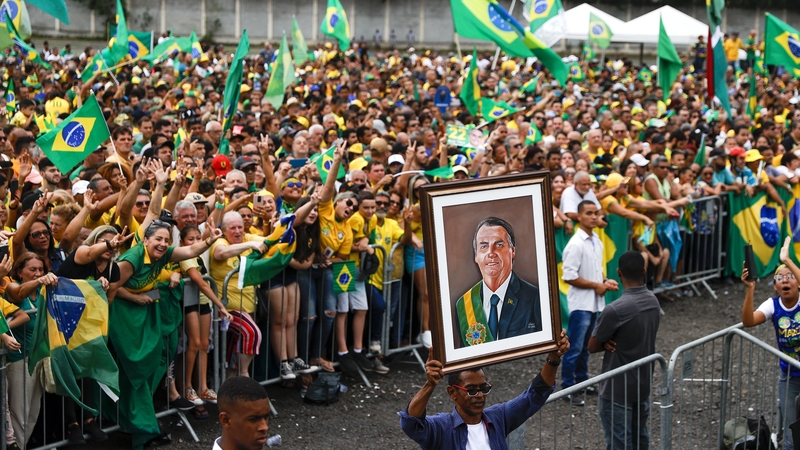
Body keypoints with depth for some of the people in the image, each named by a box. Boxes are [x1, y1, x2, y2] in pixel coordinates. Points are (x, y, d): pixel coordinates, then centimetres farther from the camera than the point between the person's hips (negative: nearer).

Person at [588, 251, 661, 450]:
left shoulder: (615, 310, -25)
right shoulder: (653, 302, 0)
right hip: (644, 384, 8)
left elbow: (592, 347, -14)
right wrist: (611, 342, -8)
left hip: (618, 390, -8)